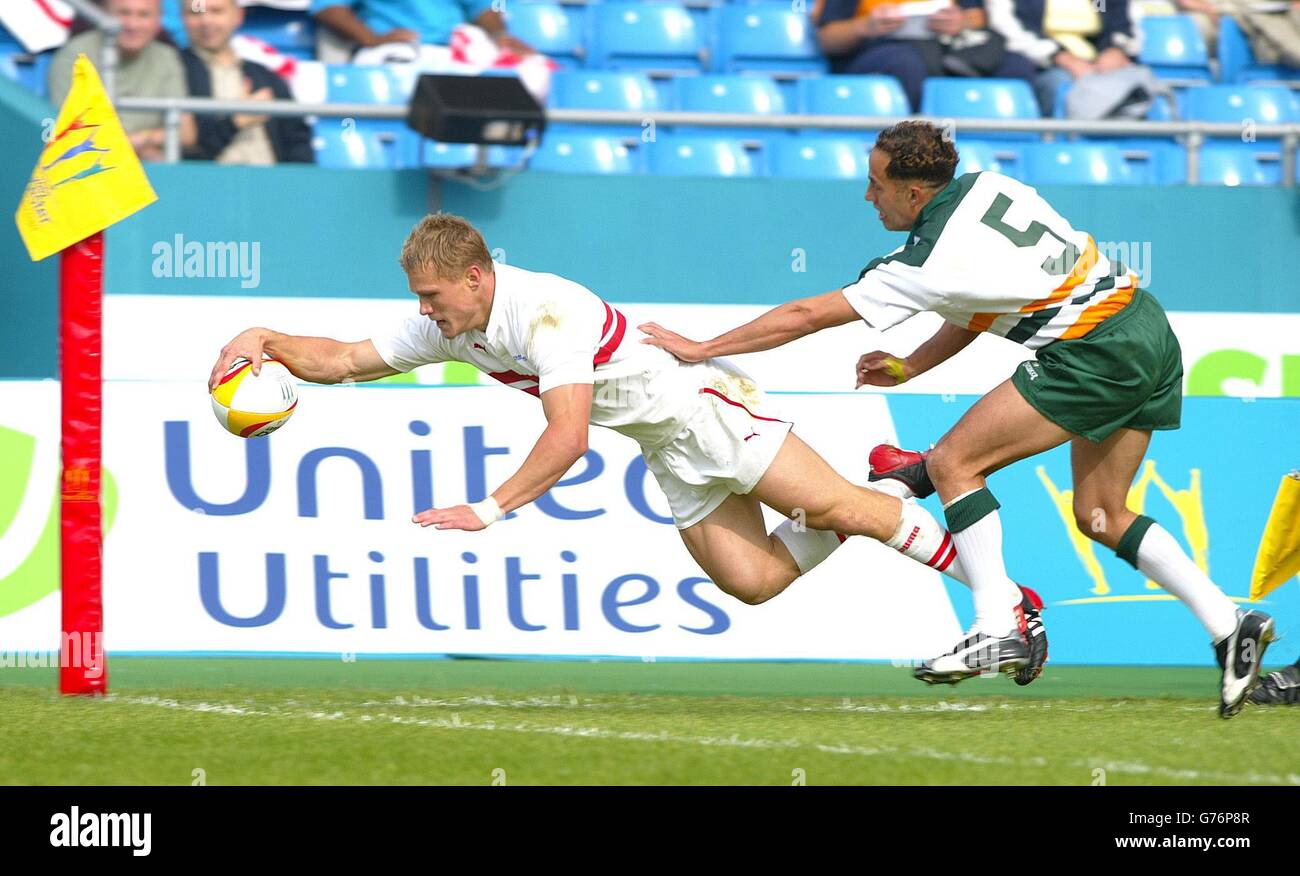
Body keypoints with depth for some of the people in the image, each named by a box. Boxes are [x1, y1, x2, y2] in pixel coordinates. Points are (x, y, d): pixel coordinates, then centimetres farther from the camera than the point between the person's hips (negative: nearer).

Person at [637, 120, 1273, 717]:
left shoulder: (927, 265, -13)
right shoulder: (985, 187, 9)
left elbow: (807, 315, -6)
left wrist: (701, 348, 1)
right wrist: (909, 368, 16)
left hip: (1095, 348, -9)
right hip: (1148, 327, 9)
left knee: (953, 463, -4)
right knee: (1098, 515, 16)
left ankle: (997, 628, -11)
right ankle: (1229, 625, 8)